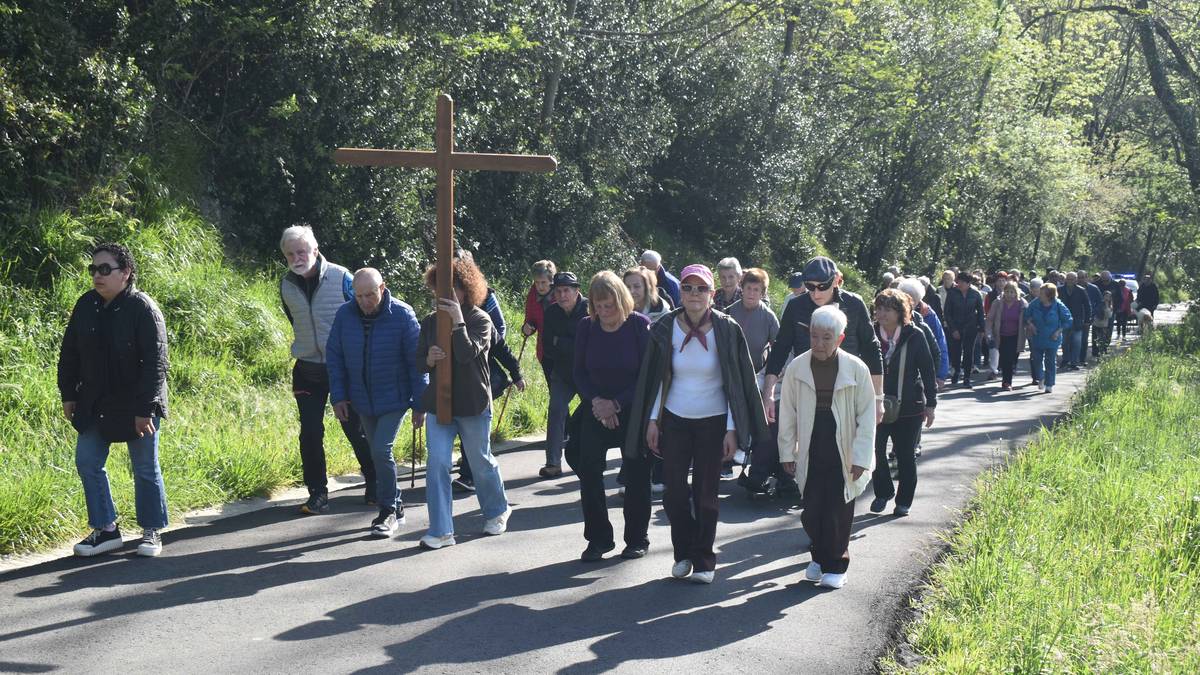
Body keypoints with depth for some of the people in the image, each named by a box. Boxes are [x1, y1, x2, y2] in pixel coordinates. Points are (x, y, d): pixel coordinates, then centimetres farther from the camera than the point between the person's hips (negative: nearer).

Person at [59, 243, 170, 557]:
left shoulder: (143, 309, -16)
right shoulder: (85, 305, 1)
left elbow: (155, 362, -19)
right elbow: (69, 353, 11)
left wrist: (145, 408, -21)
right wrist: (68, 394, 9)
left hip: (136, 406, -6)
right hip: (94, 405, 6)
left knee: (145, 469, 5)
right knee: (87, 464, 6)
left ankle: (152, 531, 19)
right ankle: (105, 530, 18)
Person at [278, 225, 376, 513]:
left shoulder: (341, 277, -11)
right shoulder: (286, 285, 1)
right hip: (307, 369, 3)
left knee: (356, 429, 4)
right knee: (310, 434, -1)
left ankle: (374, 485, 21)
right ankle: (317, 494, 9)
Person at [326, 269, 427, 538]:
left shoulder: (403, 315, -16)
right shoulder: (345, 315, -7)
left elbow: (417, 362, -11)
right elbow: (334, 356, 2)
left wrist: (420, 405, -10)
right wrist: (338, 397, -4)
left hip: (395, 399, -4)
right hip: (363, 400, 4)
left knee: (382, 450, -15)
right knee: (378, 454, 12)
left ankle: (387, 511, 0)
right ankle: (396, 507, 27)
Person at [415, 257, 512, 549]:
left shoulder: (480, 320, -9)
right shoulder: (430, 322, 5)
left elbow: (468, 354, -23)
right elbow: (419, 359, 8)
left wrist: (458, 320, -26)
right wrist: (429, 360, -15)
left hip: (473, 404, -3)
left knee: (481, 462, 11)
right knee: (437, 463, -6)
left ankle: (497, 511, 37)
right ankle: (440, 531, -1)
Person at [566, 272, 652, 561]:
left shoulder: (640, 326, -11)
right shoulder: (586, 327, -1)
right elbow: (580, 373, 5)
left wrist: (617, 404, -15)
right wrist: (596, 401, -12)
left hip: (634, 411, -3)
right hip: (596, 410, 3)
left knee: (636, 474, 2)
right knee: (588, 472, -3)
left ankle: (637, 539, 17)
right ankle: (598, 538, 9)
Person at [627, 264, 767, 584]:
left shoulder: (726, 330, -8)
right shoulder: (665, 329, -3)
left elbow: (736, 383, -5)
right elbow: (658, 379, 6)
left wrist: (732, 429, -8)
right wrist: (652, 420, 2)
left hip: (712, 422, -2)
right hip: (674, 421, 2)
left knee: (705, 493, 3)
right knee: (674, 491, 2)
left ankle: (704, 561, 17)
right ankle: (683, 553, 22)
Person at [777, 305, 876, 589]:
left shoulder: (857, 369, -7)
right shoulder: (797, 368, -2)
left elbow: (867, 415, -3)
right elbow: (788, 412, 5)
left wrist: (861, 457, -7)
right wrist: (787, 452, 4)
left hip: (842, 455, -2)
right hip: (810, 454, 2)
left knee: (838, 513, 0)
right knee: (811, 511, 4)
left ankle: (835, 565, 16)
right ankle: (819, 557, 27)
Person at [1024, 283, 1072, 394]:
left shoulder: (1058, 306, -14)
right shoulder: (1035, 304, -6)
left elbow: (1068, 320, -5)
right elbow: (1026, 315, 10)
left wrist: (1059, 331, -12)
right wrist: (1030, 324, -6)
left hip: (1052, 339, -3)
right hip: (1037, 338, 3)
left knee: (1050, 362, 3)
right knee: (1037, 360, 8)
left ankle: (1049, 385, 13)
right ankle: (1040, 378, 34)